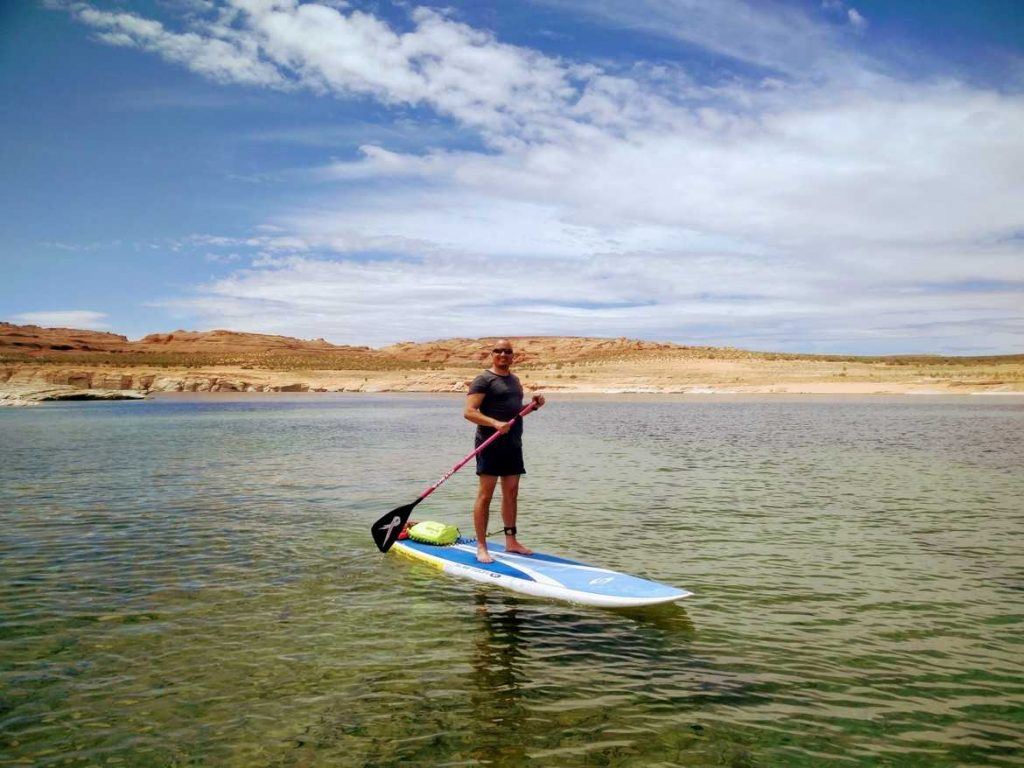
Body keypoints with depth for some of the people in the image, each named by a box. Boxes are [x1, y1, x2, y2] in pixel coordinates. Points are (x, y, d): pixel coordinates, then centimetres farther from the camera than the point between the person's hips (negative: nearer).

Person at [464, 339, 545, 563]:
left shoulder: (514, 379, 19)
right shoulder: (484, 380, -6)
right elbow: (469, 411, -16)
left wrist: (533, 405, 11)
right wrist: (495, 423, -28)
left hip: (513, 444, 8)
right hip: (490, 444, -8)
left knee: (511, 493, 12)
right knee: (485, 494, -6)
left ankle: (510, 541, 22)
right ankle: (481, 547, -3)